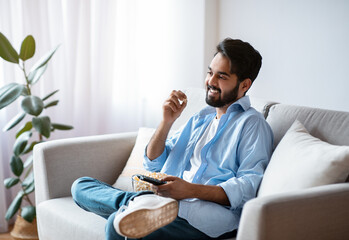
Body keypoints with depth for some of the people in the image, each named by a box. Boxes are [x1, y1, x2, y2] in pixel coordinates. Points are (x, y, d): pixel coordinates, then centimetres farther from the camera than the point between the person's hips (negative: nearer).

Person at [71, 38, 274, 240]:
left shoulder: (251, 123, 3)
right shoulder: (201, 118, 28)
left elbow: (249, 187, -12)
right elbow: (154, 164, 26)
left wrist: (191, 190, -23)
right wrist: (167, 122, 10)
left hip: (208, 217, -10)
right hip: (171, 202, 10)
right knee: (80, 186, -8)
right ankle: (138, 202, -29)